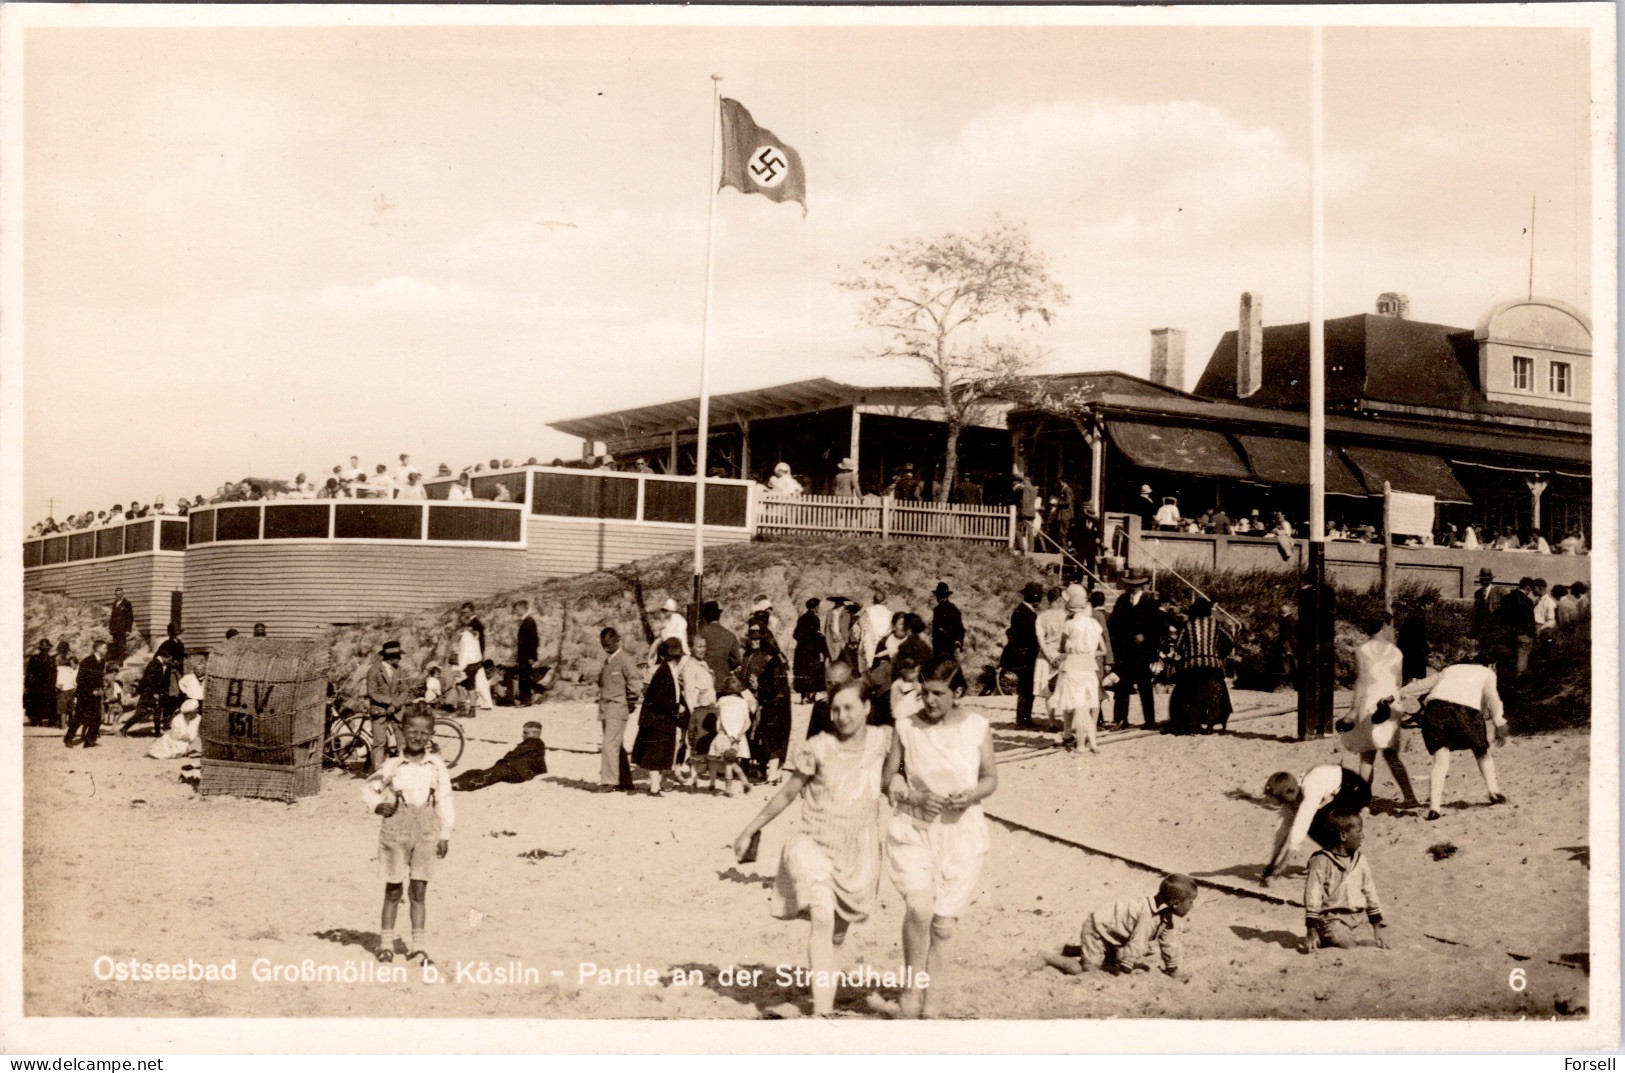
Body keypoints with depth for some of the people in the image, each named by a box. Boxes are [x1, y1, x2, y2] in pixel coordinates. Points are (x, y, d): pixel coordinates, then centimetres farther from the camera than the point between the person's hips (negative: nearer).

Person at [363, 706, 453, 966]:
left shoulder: (437, 766, 1)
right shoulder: (392, 765, -1)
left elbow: (444, 800, 5)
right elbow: (368, 788, 11)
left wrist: (445, 834, 3)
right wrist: (377, 805, -8)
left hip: (426, 830, 1)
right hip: (396, 828, 0)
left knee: (419, 889, 3)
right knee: (393, 889, 6)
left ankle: (417, 945, 9)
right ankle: (386, 942, 16)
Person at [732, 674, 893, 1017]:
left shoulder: (882, 741, -3)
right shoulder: (818, 748, -9)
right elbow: (787, 793, 1)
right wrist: (751, 830, 5)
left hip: (860, 852, 3)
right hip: (817, 844, -3)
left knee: (839, 931, 13)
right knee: (823, 920, -23)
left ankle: (820, 980, 44)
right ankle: (822, 1010, -25)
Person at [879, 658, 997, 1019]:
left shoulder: (977, 726, -3)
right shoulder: (907, 727, -4)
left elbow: (990, 777, 7)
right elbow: (888, 778, 5)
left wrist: (972, 795, -14)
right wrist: (916, 798, -13)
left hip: (961, 833, 1)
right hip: (913, 830, -1)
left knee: (943, 925, 5)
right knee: (919, 908, -22)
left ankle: (926, 1001, 22)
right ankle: (912, 990, -1)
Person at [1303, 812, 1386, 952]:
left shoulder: (1360, 860, 12)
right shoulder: (1322, 862, -7)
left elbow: (1370, 893, 18)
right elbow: (1312, 897, -9)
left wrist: (1377, 926, 16)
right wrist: (1311, 932, -13)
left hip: (1360, 919, 6)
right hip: (1332, 919, -6)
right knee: (1350, 951, -24)